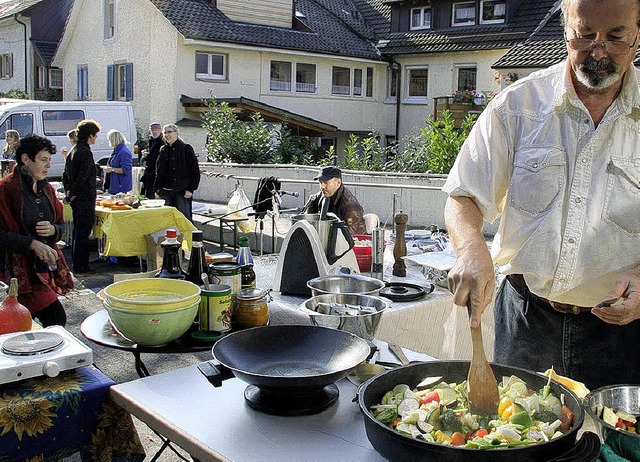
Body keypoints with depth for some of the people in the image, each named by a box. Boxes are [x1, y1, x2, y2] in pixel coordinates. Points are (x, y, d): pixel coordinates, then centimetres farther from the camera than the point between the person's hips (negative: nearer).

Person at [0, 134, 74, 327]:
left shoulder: (46, 189, 14)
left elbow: (61, 223, 20)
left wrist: (53, 230, -3)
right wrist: (32, 244, -22)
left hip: (46, 266, 7)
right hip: (20, 270, -7)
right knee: (56, 320, -13)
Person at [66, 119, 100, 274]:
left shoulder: (75, 150, 14)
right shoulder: (85, 152, -17)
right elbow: (83, 177, -24)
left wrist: (70, 193, 18)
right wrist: (72, 194, -14)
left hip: (77, 199, 10)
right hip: (85, 199, -10)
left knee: (79, 233, 15)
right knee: (82, 233, -4)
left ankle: (79, 266, 23)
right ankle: (80, 267, 1)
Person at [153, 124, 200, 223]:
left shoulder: (186, 148, -2)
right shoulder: (163, 150, 12)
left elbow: (195, 170, -4)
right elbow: (159, 171, 18)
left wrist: (191, 189, -10)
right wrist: (157, 188, 9)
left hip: (183, 192, -5)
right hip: (166, 192, 5)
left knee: (185, 218, -5)